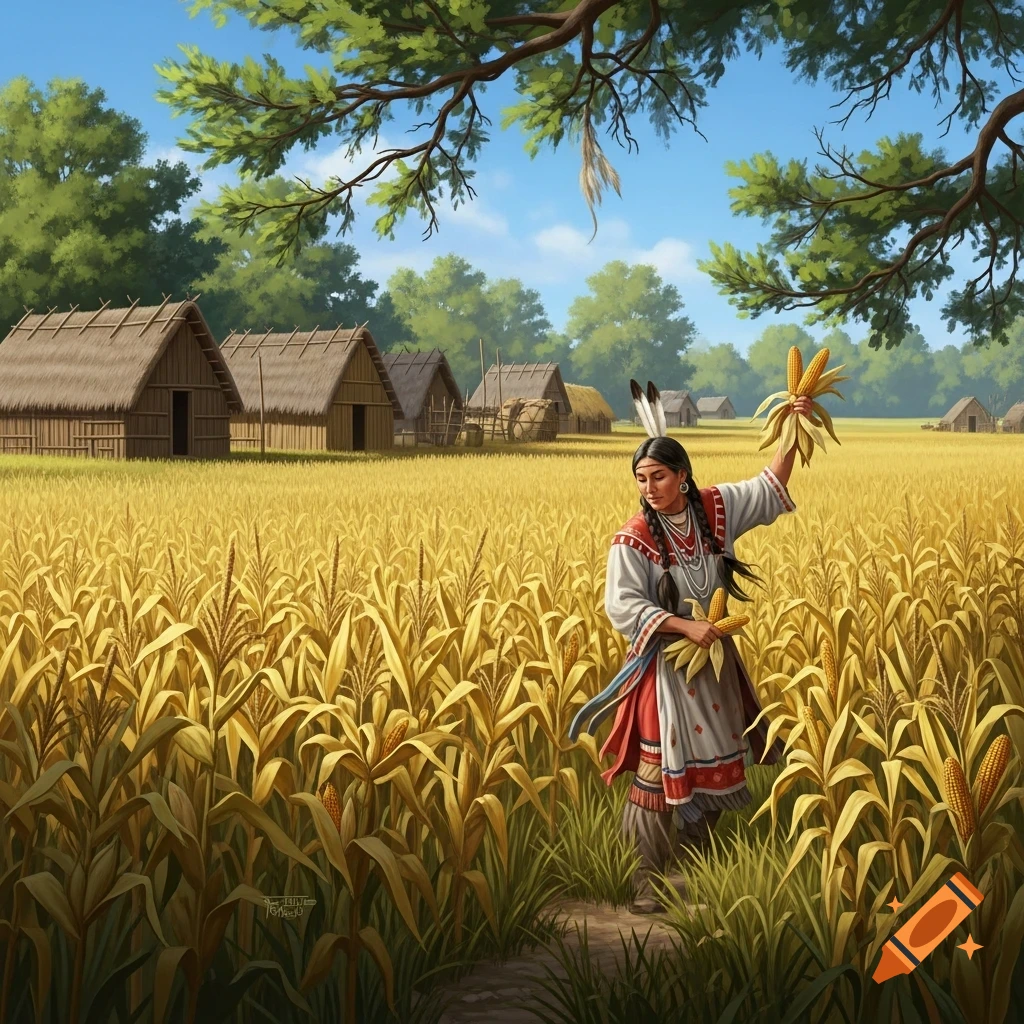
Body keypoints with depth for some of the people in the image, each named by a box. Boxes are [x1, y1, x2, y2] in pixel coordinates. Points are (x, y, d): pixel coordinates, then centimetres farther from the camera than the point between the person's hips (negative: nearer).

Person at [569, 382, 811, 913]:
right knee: (659, 769, -4)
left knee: (716, 763, 12)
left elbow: (770, 488, 8)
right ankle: (648, 878, 7)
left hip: (714, 657, 5)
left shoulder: (714, 507, -2)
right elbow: (623, 605, -19)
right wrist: (686, 626, -26)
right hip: (664, 664, -5)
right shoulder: (635, 538, -14)